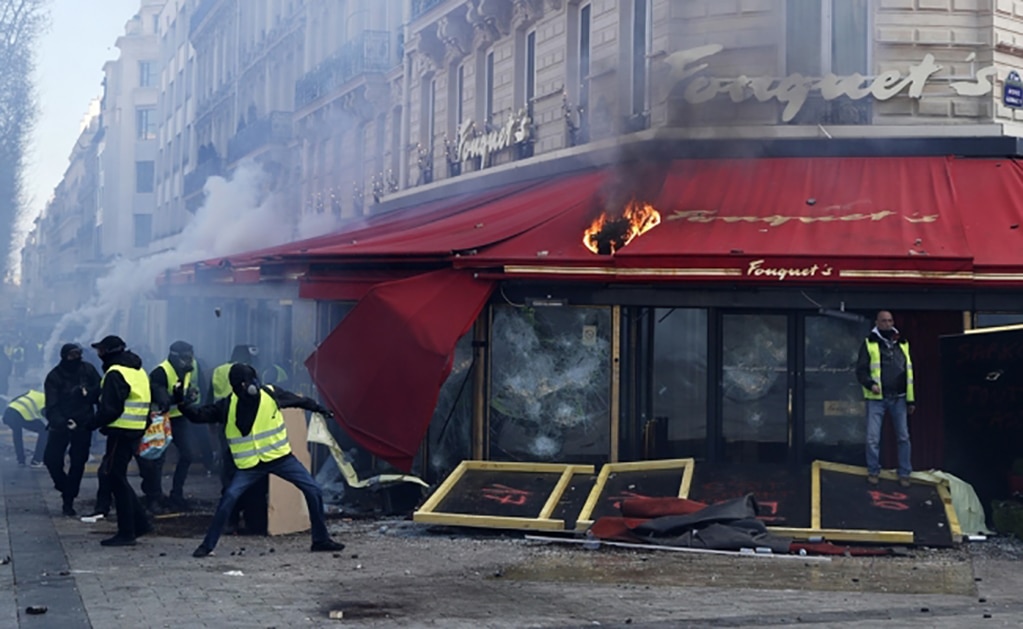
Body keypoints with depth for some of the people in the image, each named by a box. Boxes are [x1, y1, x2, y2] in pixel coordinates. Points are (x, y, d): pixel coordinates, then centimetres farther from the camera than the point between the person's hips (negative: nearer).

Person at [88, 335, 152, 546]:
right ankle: (139, 523, 17)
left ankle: (126, 533, -1)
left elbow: (109, 409, -20)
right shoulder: (138, 371, 17)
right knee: (116, 477, 17)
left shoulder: (115, 374, -14)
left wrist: (94, 424, -8)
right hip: (136, 431, 9)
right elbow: (146, 403, 20)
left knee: (116, 478, -3)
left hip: (120, 433, -9)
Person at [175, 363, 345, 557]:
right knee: (228, 498, -16)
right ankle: (207, 545, -1)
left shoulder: (271, 394, -8)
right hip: (250, 465, -2)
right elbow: (199, 415, -10)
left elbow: (297, 400, 9)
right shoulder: (227, 406, -10)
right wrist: (182, 403, -27)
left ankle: (321, 540, 12)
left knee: (313, 490, -3)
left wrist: (319, 409, 21)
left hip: (281, 457, 2)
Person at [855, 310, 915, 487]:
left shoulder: (903, 344, 10)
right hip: (876, 399, -3)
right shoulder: (869, 344, 0)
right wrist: (870, 384, -21)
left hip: (898, 398, 3)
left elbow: (909, 372, 13)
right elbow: (861, 370, -2)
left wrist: (911, 399, 9)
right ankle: (873, 471, 12)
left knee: (903, 437, 4)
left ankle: (904, 473, 13)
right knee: (873, 438, -3)